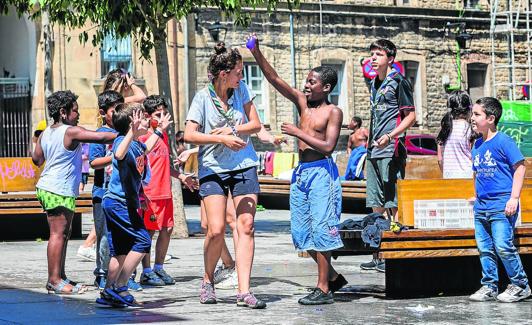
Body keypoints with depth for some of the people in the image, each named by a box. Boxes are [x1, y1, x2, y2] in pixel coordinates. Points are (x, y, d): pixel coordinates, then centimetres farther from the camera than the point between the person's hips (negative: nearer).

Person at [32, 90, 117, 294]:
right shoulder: (71, 132, -12)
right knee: (58, 234, -8)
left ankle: (60, 277, 15)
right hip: (60, 191, -9)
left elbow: (37, 159, 20)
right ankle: (55, 280, -8)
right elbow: (101, 138, -16)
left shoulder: (46, 133, 13)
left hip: (47, 188, 9)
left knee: (63, 234, 12)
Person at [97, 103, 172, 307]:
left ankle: (108, 294, 13)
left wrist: (159, 131, 43)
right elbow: (119, 154, -41)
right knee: (142, 240, -12)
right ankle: (119, 287, -12)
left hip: (116, 204, 10)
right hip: (118, 203, -10)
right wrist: (132, 132, -48)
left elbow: (145, 149, 39)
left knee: (121, 251, 10)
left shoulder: (136, 144, 13)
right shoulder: (122, 141, -16)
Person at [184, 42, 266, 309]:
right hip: (213, 168, -3)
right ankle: (208, 280, 14)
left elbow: (256, 124, 4)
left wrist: (231, 130, -11)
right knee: (216, 229, -12)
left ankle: (244, 292, -7)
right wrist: (221, 139, -20)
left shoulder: (241, 89, 3)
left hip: (244, 166, 3)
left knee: (246, 226, -6)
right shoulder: (203, 97, -7)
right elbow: (189, 135, -12)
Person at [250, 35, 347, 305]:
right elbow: (274, 80, 5)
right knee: (302, 232, 9)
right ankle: (332, 277, 23)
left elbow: (328, 146, -15)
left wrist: (298, 133, -14)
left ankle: (323, 289, -4)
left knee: (320, 229, -7)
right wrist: (257, 53, -5)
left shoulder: (333, 112, -4)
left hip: (321, 172, -7)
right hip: (301, 172, 7)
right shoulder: (302, 102, 12)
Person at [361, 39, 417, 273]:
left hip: (391, 150, -9)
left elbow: (411, 116, -10)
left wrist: (390, 136, -21)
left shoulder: (398, 82, -6)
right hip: (374, 151, 9)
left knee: (393, 202, -8)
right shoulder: (375, 84, 18)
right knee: (376, 203, 10)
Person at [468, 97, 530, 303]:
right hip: (481, 206, 8)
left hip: (501, 204, -8)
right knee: (484, 248, 8)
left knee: (503, 246, -12)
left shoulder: (503, 141, -8)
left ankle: (520, 285, 0)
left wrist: (514, 198, -14)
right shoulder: (477, 145, 14)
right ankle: (489, 286, 16)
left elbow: (519, 167, -9)